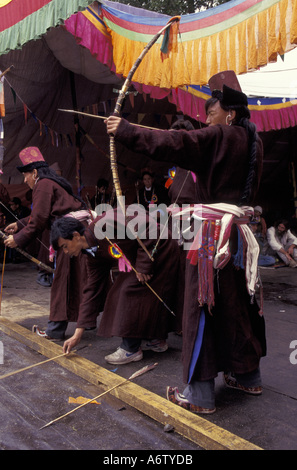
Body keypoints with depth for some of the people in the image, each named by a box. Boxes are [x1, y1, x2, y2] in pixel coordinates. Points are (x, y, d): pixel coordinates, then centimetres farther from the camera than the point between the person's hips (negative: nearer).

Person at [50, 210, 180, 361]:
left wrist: (142, 265, -23)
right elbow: (92, 290, 4)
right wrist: (78, 334, 4)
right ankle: (156, 340, 22)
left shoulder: (105, 224, -27)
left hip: (160, 251, -9)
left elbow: (147, 226, -27)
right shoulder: (93, 255, 0)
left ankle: (131, 349, 1)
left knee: (132, 290, -12)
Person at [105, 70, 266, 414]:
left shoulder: (219, 136, -12)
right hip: (238, 230, 9)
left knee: (203, 306, -3)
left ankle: (199, 394, 5)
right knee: (238, 302, 17)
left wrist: (125, 131, -14)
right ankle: (248, 375, 31)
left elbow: (174, 144, -20)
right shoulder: (252, 140, 13)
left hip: (214, 231, -9)